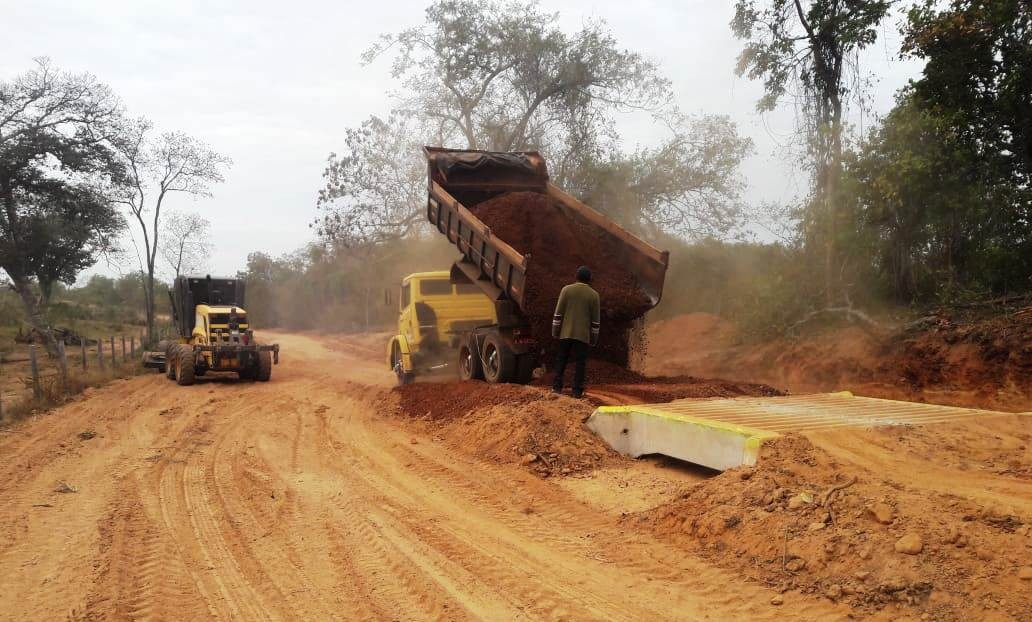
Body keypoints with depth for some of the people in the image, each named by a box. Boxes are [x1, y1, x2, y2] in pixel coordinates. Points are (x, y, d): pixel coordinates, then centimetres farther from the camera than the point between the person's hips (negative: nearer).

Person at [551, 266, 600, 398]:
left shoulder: (566, 290, -2)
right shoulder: (593, 295, -2)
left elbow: (558, 313, -2)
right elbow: (595, 320, 0)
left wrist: (555, 331, 5)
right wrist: (594, 338, 8)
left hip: (566, 333, 1)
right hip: (583, 335, -1)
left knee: (561, 359, 12)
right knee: (580, 362, 3)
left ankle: (557, 386, 12)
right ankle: (577, 390, 2)